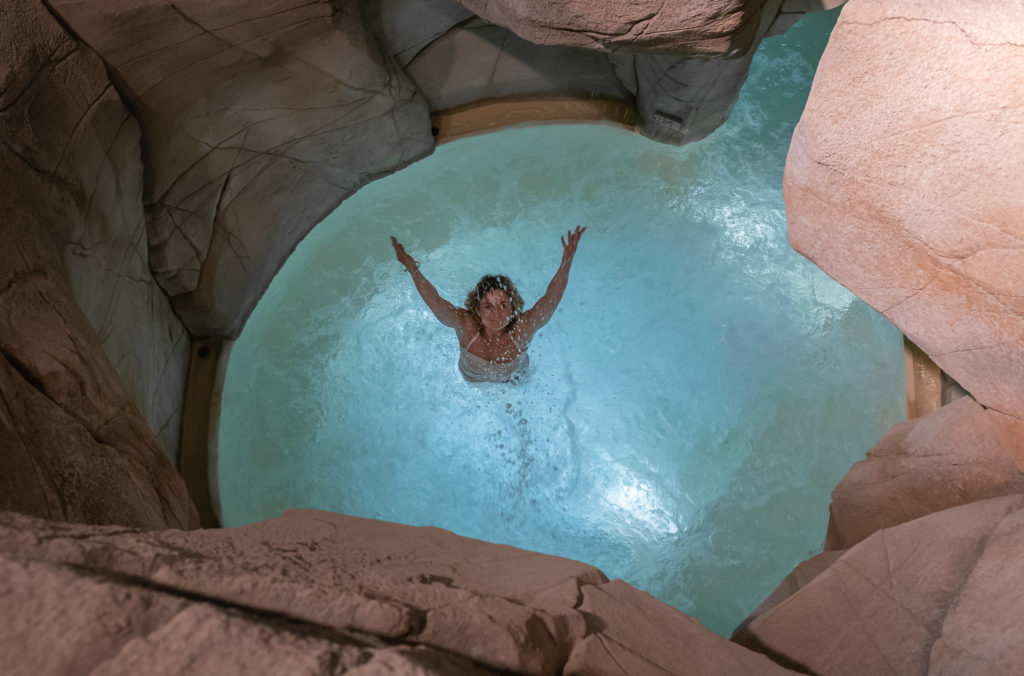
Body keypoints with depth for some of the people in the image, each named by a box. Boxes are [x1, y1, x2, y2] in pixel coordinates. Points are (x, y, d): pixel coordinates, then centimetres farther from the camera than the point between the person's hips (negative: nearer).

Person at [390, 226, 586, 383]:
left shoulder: (522, 329, -38)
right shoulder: (467, 326, -38)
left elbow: (552, 298, -40)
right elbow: (433, 300, -41)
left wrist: (567, 261, -52)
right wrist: (412, 269, -54)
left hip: (515, 381, 0)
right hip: (474, 384, 0)